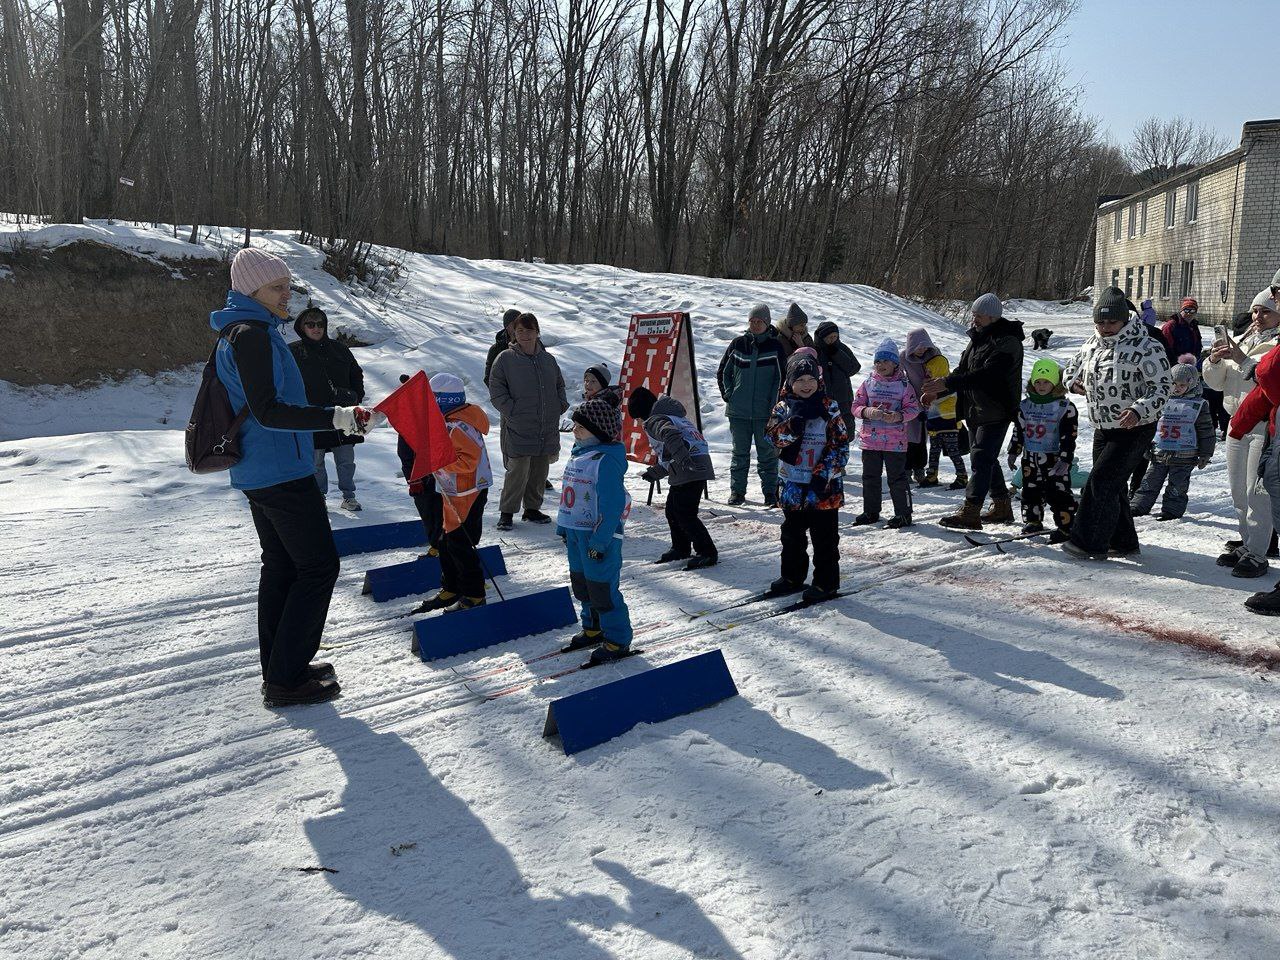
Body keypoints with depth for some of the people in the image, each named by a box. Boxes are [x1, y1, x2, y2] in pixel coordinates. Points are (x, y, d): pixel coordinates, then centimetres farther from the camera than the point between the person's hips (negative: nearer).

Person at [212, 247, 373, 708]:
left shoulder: (238, 333, 16)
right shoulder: (251, 334, -17)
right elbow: (267, 411, -25)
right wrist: (336, 418, -31)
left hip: (257, 474, 11)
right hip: (281, 474, -11)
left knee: (281, 566, 16)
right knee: (319, 565, -5)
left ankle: (278, 669, 25)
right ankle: (287, 678, -1)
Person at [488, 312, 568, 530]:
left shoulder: (548, 359, 12)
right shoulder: (505, 358, -3)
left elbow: (559, 384, 25)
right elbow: (496, 389, -3)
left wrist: (561, 404, 8)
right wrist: (511, 411, -12)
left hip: (547, 428, 5)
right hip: (518, 428, -5)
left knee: (540, 471, 11)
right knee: (518, 471, -9)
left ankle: (532, 509, 26)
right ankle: (506, 512, 5)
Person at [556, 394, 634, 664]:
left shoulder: (607, 460, -21)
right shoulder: (578, 454, 10)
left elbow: (612, 505, -23)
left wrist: (600, 540, -24)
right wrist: (563, 526, 22)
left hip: (600, 535, -10)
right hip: (576, 532, 10)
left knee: (602, 588, -4)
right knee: (581, 584, 20)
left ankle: (617, 640, 8)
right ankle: (593, 628, 37)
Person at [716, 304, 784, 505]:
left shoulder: (775, 346, -1)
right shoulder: (738, 344, 4)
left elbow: (781, 378, 0)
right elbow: (723, 372, 13)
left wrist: (774, 404, -7)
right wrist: (728, 395, 4)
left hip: (765, 412, -2)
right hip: (738, 411, 2)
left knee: (767, 453, 3)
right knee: (740, 453, 9)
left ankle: (770, 492, 11)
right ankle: (737, 491, 17)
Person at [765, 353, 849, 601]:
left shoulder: (829, 408, -3)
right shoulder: (783, 407, 3)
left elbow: (841, 444, -4)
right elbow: (774, 437, -10)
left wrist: (825, 473, -13)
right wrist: (795, 422, -25)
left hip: (824, 486, -3)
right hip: (793, 483, 3)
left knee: (824, 536, 3)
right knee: (792, 533, 15)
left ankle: (826, 582, 13)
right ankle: (792, 576, 29)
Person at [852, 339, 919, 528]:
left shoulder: (904, 385, -1)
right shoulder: (868, 383, 6)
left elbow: (913, 408, -3)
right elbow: (856, 406, 4)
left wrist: (899, 416, -21)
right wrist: (867, 412, -17)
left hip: (895, 442, -3)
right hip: (870, 439, 4)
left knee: (897, 478, -1)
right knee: (870, 477, 12)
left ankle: (903, 514, 9)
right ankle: (871, 511, 25)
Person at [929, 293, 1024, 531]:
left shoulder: (1007, 342, -16)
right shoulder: (978, 337, 13)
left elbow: (986, 375, -28)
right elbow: (963, 369, 16)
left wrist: (948, 383, -31)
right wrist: (937, 392, 4)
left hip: (996, 412, -9)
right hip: (976, 411, 9)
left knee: (980, 459, -13)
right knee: (986, 460, 15)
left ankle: (970, 513, -14)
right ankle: (1002, 507, 27)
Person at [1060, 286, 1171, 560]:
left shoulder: (1145, 348, -14)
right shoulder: (1093, 343, 7)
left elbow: (1161, 387, -15)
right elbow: (1074, 365, 24)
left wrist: (1139, 410, -31)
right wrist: (1072, 381, 1)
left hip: (1135, 429, -8)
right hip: (1102, 429, 8)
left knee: (1101, 482, -13)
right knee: (1112, 486, 14)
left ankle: (1091, 543, -6)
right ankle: (1124, 542, 27)